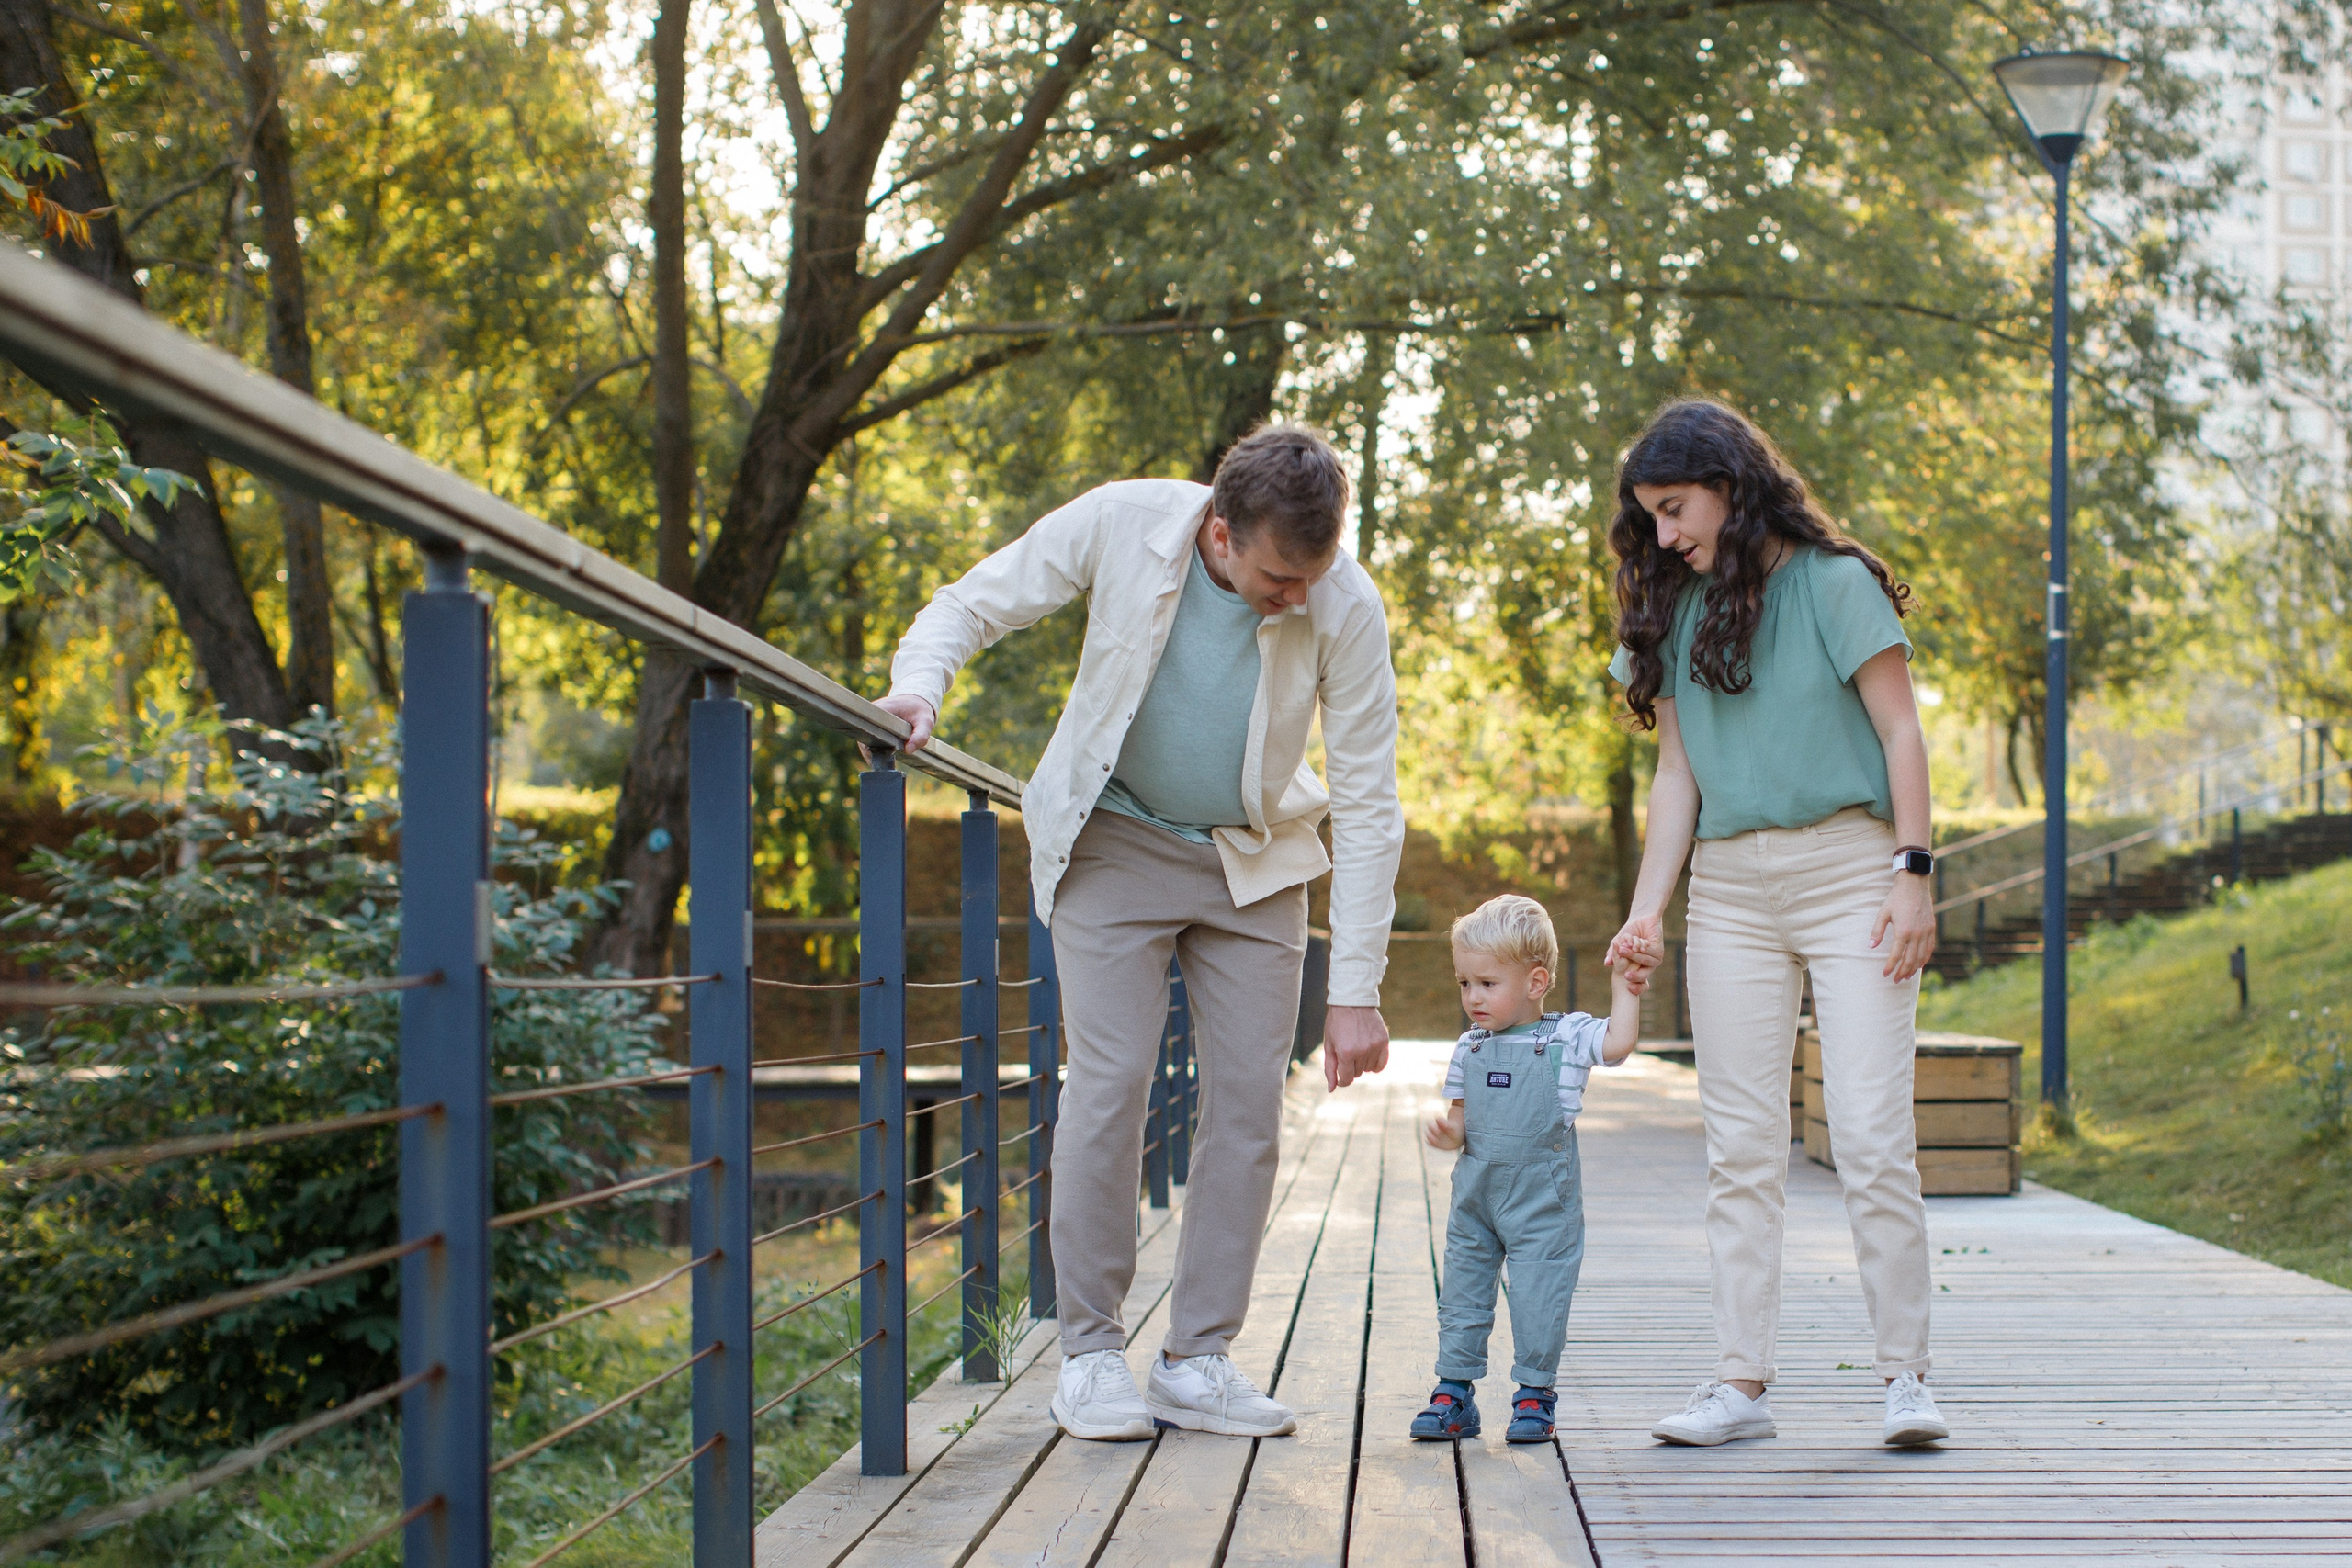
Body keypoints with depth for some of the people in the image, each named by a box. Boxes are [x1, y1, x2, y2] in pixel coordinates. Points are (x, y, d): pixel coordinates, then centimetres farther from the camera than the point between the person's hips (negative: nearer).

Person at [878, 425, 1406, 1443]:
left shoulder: (1345, 607, -21)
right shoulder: (1119, 526, -22)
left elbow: (1366, 803, -15)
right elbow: (973, 605, -7)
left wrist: (1356, 990, -17)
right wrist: (918, 685, -30)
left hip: (1254, 863, 1)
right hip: (1115, 842, -1)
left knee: (1248, 1101, -3)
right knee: (1108, 1084, -11)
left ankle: (1197, 1362, 5)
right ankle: (1090, 1354, -1)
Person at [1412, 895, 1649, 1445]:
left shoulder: (1566, 1037, -3)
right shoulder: (1469, 1049, 7)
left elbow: (1618, 1044, -18)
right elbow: (1461, 1117, 10)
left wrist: (1625, 990, -13)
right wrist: (1448, 1132, -11)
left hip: (1543, 1198, -4)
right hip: (1476, 1190, 4)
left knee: (1539, 1296, -2)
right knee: (1461, 1291, 7)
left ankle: (1534, 1394, 11)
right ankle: (1454, 1391, 16)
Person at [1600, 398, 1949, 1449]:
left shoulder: (1831, 583, -3)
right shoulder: (1674, 612, 12)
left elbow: (1901, 734, -3)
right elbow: (1676, 773, 13)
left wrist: (1914, 875, -10)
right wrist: (1647, 909, 4)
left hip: (1849, 867, -5)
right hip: (1730, 890, 5)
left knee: (1871, 1133, -10)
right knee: (1741, 1144, 2)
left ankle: (1905, 1374, -2)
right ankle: (1743, 1382, 3)